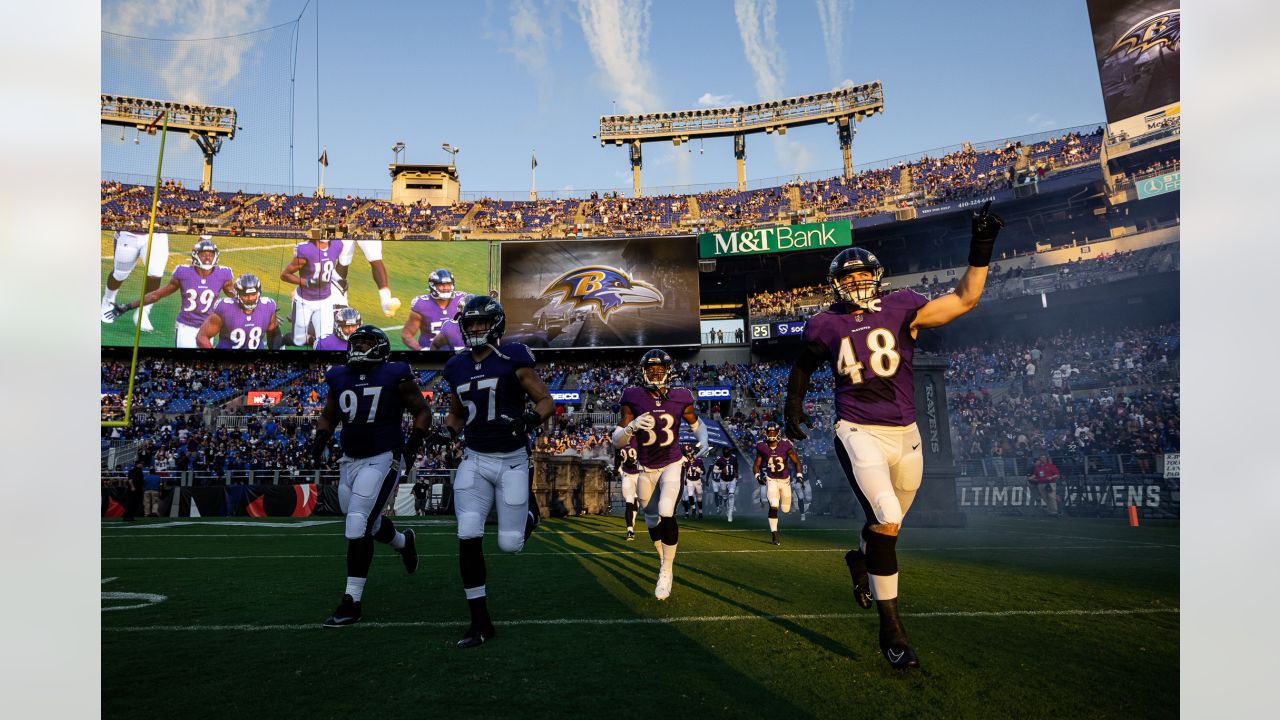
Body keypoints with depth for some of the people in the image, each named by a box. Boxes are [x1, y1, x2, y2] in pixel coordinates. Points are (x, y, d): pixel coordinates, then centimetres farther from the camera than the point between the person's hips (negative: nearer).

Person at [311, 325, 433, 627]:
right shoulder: (340, 378, 8)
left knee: (357, 526, -13)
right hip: (350, 462, 6)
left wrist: (413, 442, -11)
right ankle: (404, 541, 52)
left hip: (382, 460, -6)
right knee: (369, 523, 19)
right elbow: (328, 415, 21)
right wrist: (321, 436, 3)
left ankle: (352, 601, -2)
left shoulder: (395, 376, -6)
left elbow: (422, 411, 1)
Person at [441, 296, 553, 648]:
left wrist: (530, 420, -25)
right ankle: (480, 622, 2)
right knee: (468, 539, -11)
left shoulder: (513, 360, -9)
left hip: (511, 461, -3)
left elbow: (545, 400, -5)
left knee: (509, 544, -2)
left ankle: (528, 516, 37)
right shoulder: (457, 368, 7)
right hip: (474, 460, 4)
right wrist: (448, 430, -2)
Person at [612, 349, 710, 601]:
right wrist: (631, 427, -31)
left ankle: (667, 570, -1)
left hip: (672, 466, -2)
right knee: (652, 522, 14)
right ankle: (664, 559, 43)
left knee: (666, 515, -20)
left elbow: (696, 424, 10)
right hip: (645, 469, 2)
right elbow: (617, 441, -11)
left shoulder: (680, 397, -9)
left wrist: (704, 440, -11)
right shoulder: (633, 398, -11)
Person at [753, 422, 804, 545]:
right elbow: (756, 465, 1)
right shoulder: (762, 447, -10)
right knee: (773, 506, -20)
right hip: (771, 480, -1)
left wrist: (799, 474, -18)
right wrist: (758, 476, -17)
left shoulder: (785, 445, -13)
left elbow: (796, 461, -5)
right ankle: (774, 536, -14)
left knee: (785, 509, 11)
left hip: (785, 480, 1)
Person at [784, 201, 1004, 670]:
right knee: (886, 522, -17)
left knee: (887, 524, 16)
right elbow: (804, 365, 21)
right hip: (859, 433, -3)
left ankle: (860, 560, 53)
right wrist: (794, 403, 15)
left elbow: (965, 298, -5)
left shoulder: (901, 309, 1)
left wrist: (981, 248, -12)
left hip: (905, 435, 3)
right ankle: (891, 628, -5)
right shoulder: (825, 325, 2)